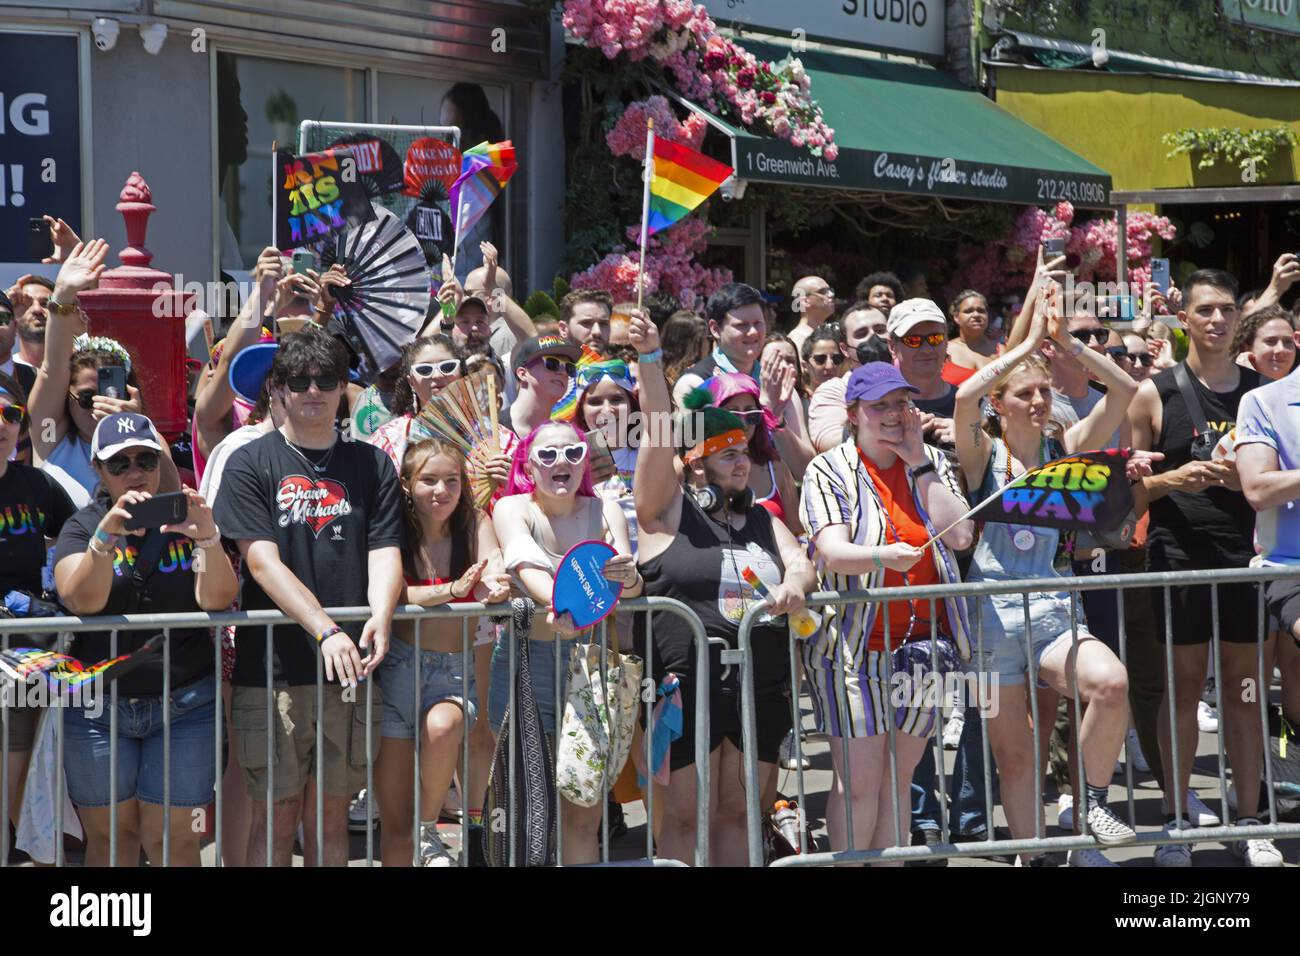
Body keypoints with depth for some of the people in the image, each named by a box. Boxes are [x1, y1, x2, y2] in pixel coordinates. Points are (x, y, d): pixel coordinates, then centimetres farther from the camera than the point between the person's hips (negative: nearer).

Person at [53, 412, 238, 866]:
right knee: (109, 836, 4)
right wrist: (107, 534, -32)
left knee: (173, 838, -3)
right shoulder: (83, 527, 4)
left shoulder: (186, 520, 5)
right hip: (98, 705, 0)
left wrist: (208, 540, -30)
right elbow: (81, 600, -16)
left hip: (184, 704, 0)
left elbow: (217, 599, -11)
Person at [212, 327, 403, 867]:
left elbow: (385, 554, 4)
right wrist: (326, 629, -20)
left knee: (332, 813, 7)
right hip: (271, 668, -3)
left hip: (348, 668, 3)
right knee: (276, 815, -1)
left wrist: (380, 617, -18)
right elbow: (263, 561, -7)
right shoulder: (251, 464, 2)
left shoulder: (371, 465, 12)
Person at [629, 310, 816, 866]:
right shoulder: (668, 510, 1)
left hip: (762, 688, 5)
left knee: (738, 812, 9)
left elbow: (801, 563, 9)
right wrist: (649, 358, -20)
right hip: (687, 687, -5)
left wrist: (795, 581, -16)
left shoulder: (761, 520, 19)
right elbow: (659, 433, -9)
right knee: (685, 816, -2)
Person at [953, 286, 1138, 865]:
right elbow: (965, 396, -19)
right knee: (1013, 754, 1)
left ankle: (1094, 801, -8)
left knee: (1111, 682, -28)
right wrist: (1029, 342, -14)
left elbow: (1123, 389, -1)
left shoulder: (1064, 449, 8)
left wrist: (1064, 340, -7)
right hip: (993, 615, -1)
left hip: (1052, 611, 1)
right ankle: (1031, 857, 14)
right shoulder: (984, 456, 1)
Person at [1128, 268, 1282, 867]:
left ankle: (1248, 822, 11)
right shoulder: (1156, 394, 2)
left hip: (1248, 553, 2)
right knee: (1183, 683, 3)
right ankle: (1178, 821, 9)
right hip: (1180, 554, -2)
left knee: (1245, 684, 5)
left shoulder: (1263, 390, 9)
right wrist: (1174, 480, -16)